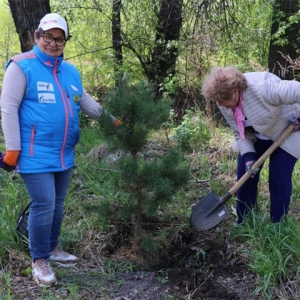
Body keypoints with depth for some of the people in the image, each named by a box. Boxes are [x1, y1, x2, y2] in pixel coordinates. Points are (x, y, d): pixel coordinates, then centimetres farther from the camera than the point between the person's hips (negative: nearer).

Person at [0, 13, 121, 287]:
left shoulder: (71, 71, 12)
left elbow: (87, 103, 21)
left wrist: (113, 120, 13)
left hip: (64, 154, 7)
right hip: (36, 154, -7)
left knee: (57, 204, 17)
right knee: (44, 205, -7)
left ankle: (52, 248, 34)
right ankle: (39, 260, 10)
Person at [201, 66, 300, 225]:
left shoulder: (262, 88, -39)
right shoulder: (225, 104, -16)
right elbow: (239, 133, -9)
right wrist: (248, 156, -22)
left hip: (286, 134, -6)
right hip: (254, 138, 6)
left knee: (279, 181, -7)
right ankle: (243, 223, 16)